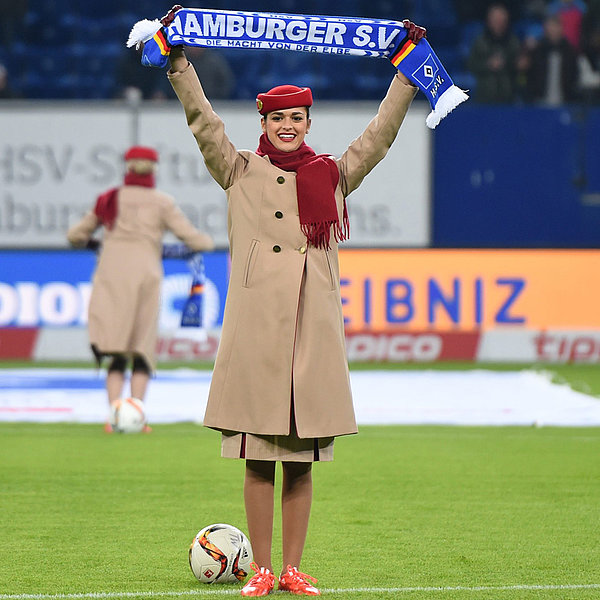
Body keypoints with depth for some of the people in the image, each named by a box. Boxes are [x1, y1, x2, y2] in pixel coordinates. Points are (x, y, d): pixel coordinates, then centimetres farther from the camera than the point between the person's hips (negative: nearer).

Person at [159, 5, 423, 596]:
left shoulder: (333, 175, 12)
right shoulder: (240, 172, 8)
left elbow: (381, 132, 11)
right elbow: (203, 122, 0)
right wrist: (179, 63, -7)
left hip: (313, 326, 2)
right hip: (255, 328, -2)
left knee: (301, 463, 4)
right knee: (258, 460, 0)